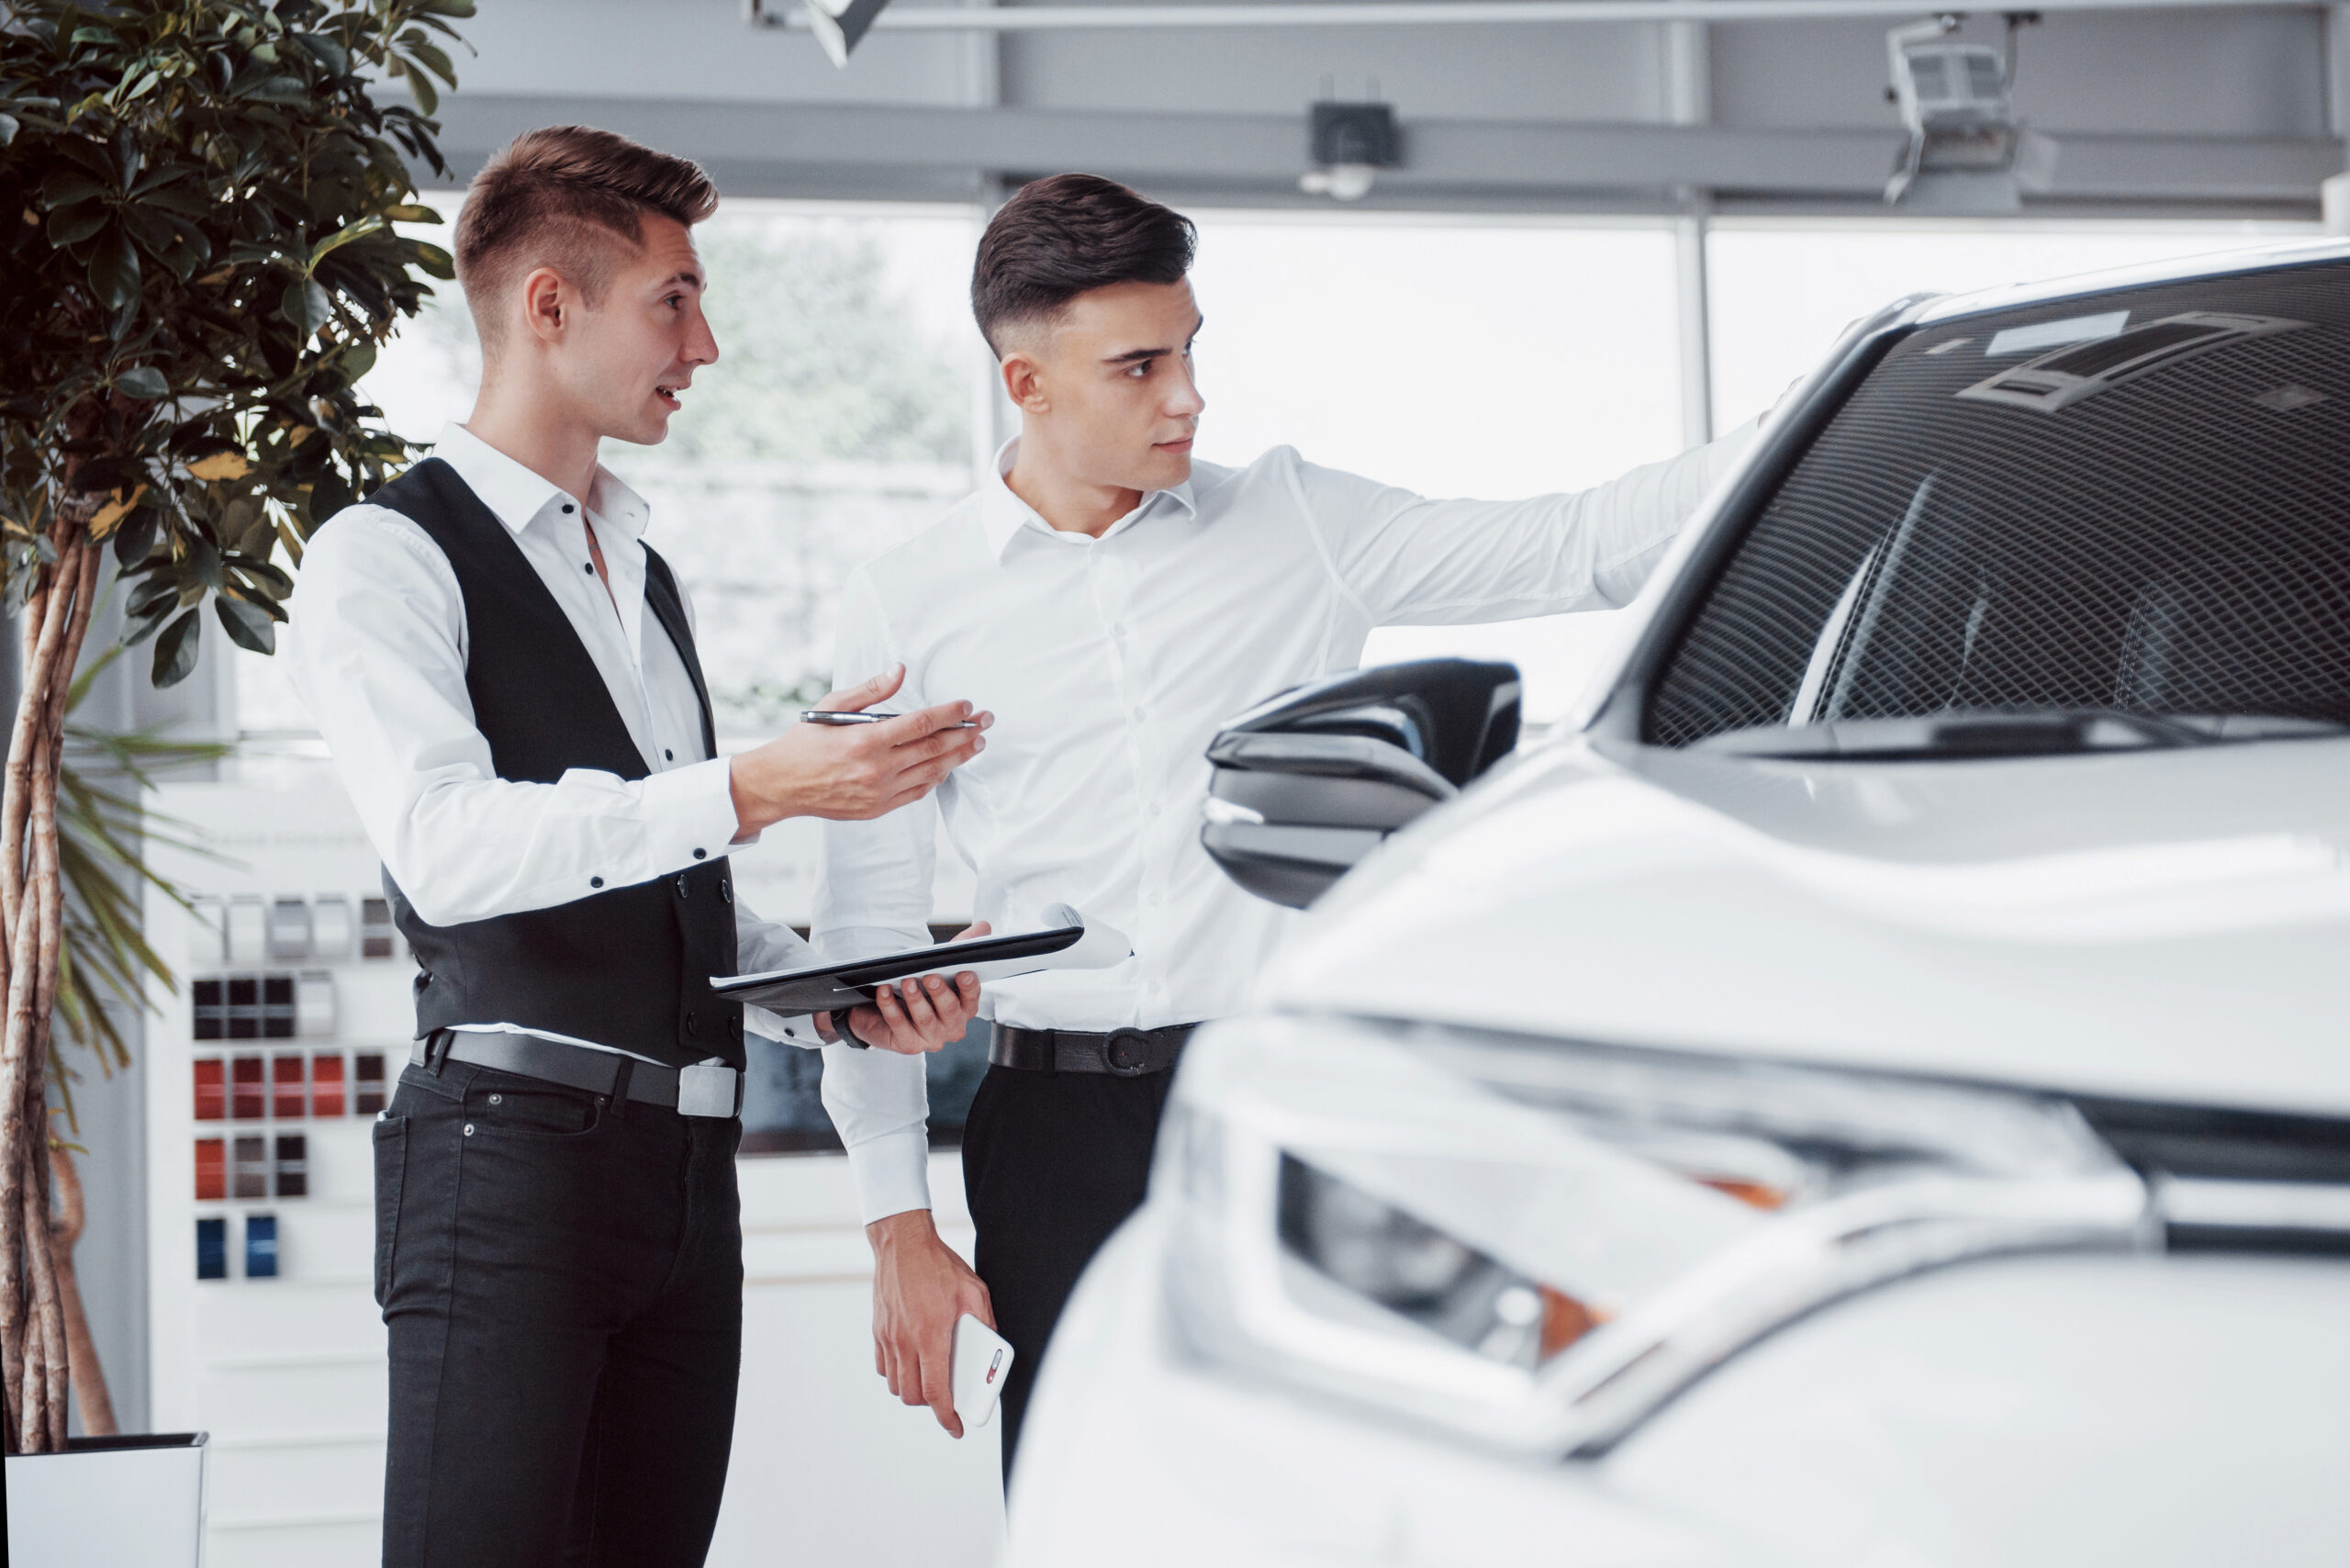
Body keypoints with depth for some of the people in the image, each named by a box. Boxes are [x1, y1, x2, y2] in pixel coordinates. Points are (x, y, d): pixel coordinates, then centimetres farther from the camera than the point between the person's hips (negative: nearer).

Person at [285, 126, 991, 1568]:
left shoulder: (651, 581, 24)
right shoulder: (387, 557, -2)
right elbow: (447, 848, -19)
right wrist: (754, 789, -26)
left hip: (686, 1170, 7)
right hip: (512, 1152, -7)